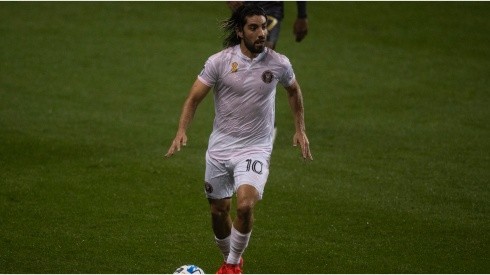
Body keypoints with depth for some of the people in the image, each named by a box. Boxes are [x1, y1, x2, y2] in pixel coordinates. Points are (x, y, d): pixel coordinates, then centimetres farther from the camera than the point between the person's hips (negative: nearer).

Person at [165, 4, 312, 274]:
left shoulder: (278, 64, -5)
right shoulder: (220, 61, -9)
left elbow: (293, 90, 17)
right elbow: (194, 98, -6)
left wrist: (300, 129, 15)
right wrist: (182, 131, -20)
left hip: (255, 148, -1)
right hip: (220, 147, 1)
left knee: (245, 205, -22)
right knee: (218, 211, 9)